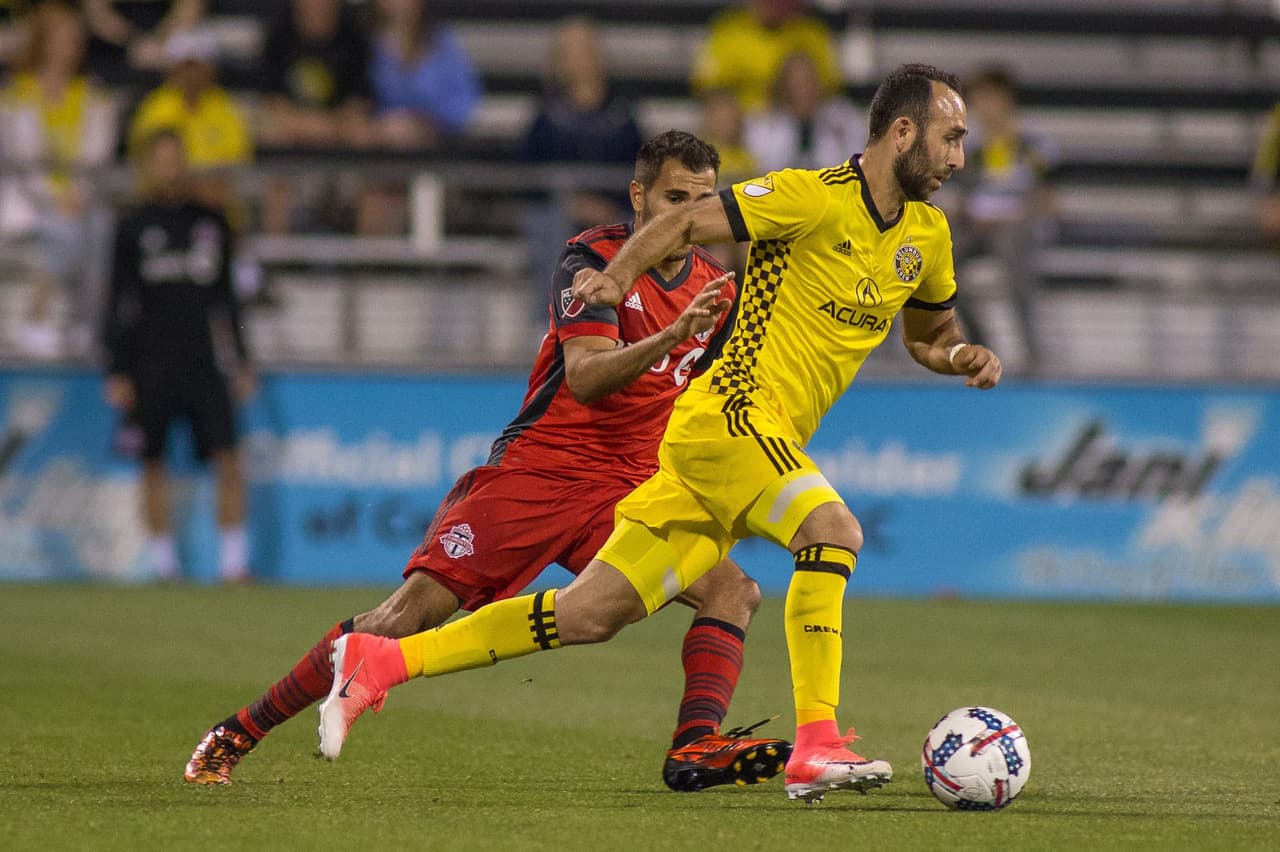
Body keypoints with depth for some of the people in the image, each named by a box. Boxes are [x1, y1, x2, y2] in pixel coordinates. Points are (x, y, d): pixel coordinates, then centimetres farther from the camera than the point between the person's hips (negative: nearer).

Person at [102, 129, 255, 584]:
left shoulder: (211, 223, 10)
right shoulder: (134, 227, 1)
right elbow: (119, 303, 1)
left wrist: (242, 362, 14)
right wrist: (117, 373, -4)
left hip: (201, 359, 2)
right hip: (151, 365, -2)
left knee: (228, 459, -8)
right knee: (154, 465, 2)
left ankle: (234, 562, -6)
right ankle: (162, 563, 10)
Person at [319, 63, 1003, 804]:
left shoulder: (927, 235, 14)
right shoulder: (813, 197, -10)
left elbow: (929, 332, 29)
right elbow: (687, 221, -7)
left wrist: (964, 355, 8)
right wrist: (618, 274, -23)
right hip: (731, 412, -7)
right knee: (833, 529, -30)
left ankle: (379, 662, 8)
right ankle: (817, 748, -31)